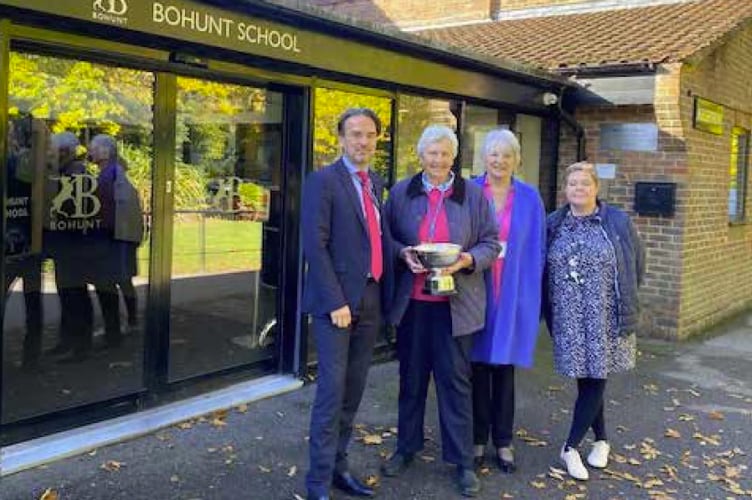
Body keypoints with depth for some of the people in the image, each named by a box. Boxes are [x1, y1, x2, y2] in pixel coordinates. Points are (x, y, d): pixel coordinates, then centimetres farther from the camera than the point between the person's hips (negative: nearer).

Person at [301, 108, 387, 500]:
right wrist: (335, 302, -18)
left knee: (353, 391, 12)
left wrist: (383, 292, 8)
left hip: (370, 299, 7)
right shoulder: (323, 181, -8)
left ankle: (338, 467, 25)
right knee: (332, 390, -4)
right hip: (337, 300, -6)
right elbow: (315, 246, -14)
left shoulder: (376, 183, 14)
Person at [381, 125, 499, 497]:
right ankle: (406, 447, 29)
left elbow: (491, 244, 2)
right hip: (411, 302, 2)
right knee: (411, 376, 13)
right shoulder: (400, 193, 5)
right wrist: (402, 253, -12)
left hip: (455, 303, -1)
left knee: (455, 379, 2)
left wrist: (466, 260, -17)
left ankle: (462, 460, 14)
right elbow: (385, 238, 9)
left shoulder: (474, 195, 2)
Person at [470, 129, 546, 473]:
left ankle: (503, 441, 20)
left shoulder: (529, 198, 5)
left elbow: (537, 250, 6)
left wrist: (531, 292, 1)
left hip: (514, 294, 1)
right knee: (478, 364, 7)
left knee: (504, 367, 9)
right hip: (476, 290, -1)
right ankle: (478, 439, 20)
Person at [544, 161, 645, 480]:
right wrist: (550, 309, 5)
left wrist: (625, 297, 8)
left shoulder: (618, 222, -1)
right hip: (569, 320, 2)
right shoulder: (553, 225, 4)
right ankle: (601, 440, 27)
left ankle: (571, 447, 6)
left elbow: (637, 263, 8)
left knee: (595, 379, -2)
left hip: (606, 318, -2)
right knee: (584, 379, 9)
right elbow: (543, 271, 10)